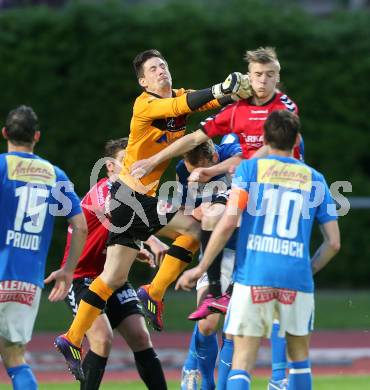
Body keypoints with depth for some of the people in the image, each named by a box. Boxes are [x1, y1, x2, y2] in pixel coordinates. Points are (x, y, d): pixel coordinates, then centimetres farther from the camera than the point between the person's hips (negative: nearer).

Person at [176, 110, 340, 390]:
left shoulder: (249, 169, 5)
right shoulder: (314, 179, 12)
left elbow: (228, 222, -6)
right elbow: (333, 242, 10)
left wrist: (201, 268, 2)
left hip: (253, 276, -2)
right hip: (296, 278, 2)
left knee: (242, 362, -2)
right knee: (299, 356, 20)